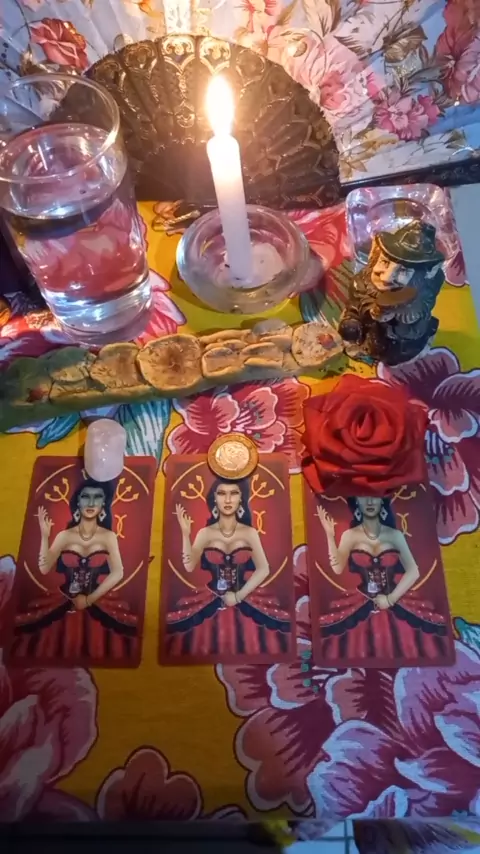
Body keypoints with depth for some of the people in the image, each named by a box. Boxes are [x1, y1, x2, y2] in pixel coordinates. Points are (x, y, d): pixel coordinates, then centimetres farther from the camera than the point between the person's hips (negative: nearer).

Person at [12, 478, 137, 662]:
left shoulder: (108, 536, 0)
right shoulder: (64, 536, 3)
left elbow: (117, 573, -9)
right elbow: (44, 569, -6)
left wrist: (89, 599, -13)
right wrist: (45, 536, -13)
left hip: (99, 605, -1)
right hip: (63, 604, 1)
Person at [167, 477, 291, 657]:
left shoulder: (250, 533, 1)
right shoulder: (205, 533, 2)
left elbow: (263, 570, -5)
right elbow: (189, 566, -8)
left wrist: (239, 596, -12)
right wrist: (185, 533, -15)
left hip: (246, 601, 0)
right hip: (211, 602, 0)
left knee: (251, 644, -14)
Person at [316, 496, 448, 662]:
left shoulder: (395, 535, 4)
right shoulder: (350, 535, 3)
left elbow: (413, 572, -1)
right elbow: (337, 568, -9)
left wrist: (391, 599, -10)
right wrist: (330, 535, -16)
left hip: (397, 604, 1)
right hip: (361, 606, -1)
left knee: (404, 649, -11)